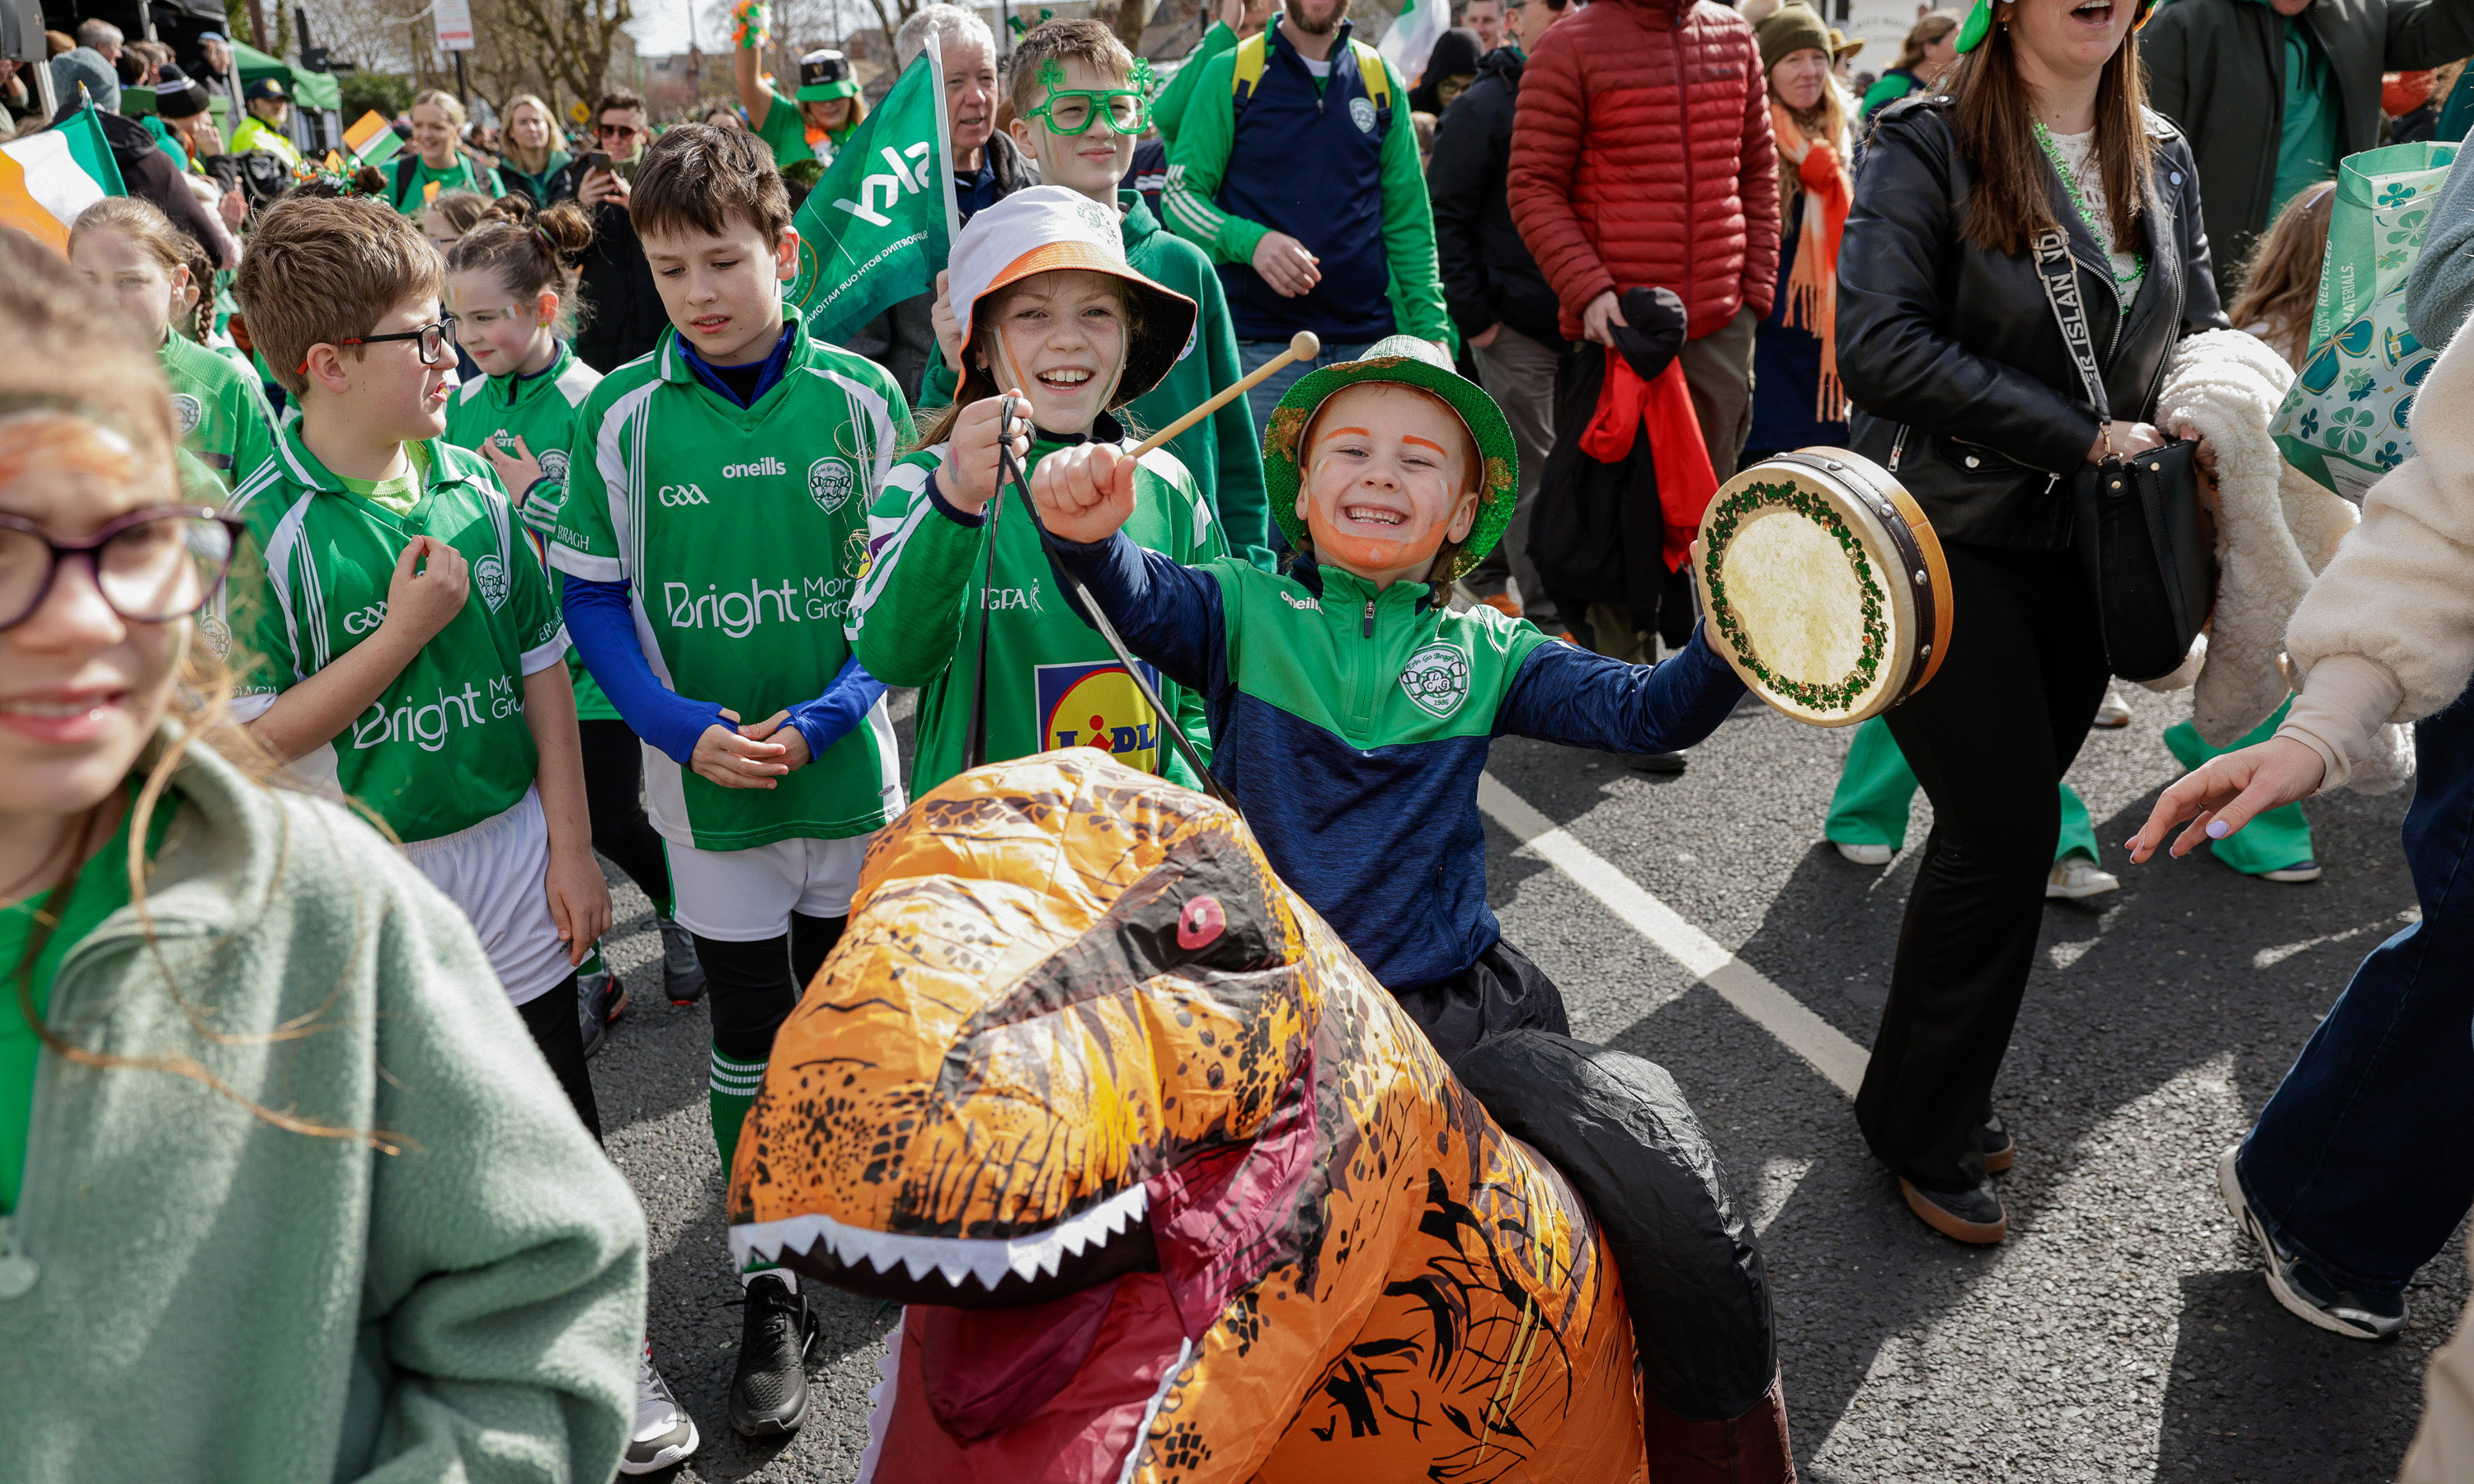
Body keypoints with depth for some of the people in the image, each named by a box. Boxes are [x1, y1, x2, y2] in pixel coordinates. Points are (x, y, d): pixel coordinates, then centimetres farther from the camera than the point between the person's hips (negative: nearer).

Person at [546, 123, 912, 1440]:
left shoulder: (859, 399, -7)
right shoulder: (621, 416, -6)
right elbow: (592, 599, -1)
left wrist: (821, 720, -17)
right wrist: (684, 726, -16)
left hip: (849, 767, 0)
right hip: (704, 781, 0)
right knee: (747, 1036, 10)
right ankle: (771, 1286, 26)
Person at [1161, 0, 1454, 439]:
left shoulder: (1382, 80, 13)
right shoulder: (1229, 74, 4)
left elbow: (1408, 222, 12)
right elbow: (1180, 194, 1)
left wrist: (1432, 328, 1)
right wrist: (1249, 241, -19)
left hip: (1367, 345, 3)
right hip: (1258, 349, -3)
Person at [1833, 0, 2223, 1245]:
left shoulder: (2163, 163, 12)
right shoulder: (1931, 146, -7)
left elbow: (2202, 338, 21)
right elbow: (1878, 342, -19)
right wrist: (2081, 434, -16)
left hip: (2081, 550, 6)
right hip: (1945, 539, -6)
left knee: (2002, 826, 9)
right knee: (2006, 831, -7)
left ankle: (1935, 1087, 26)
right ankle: (1922, 1129, 11)